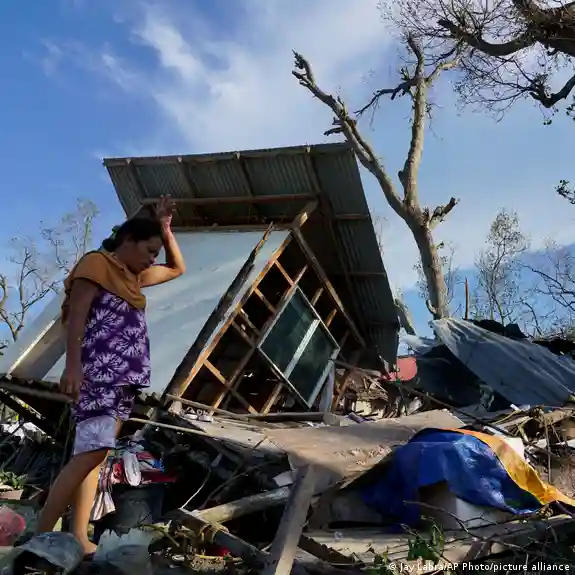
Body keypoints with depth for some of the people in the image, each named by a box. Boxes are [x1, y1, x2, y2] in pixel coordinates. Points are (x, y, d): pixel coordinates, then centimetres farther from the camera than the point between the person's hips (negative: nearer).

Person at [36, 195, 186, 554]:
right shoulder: (96, 262, -1)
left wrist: (166, 228, 23)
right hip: (99, 371, -9)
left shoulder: (132, 277, 23)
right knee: (93, 451, -18)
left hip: (123, 377, 9)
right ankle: (41, 535, -13)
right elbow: (76, 314, -12)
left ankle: (79, 538, 5)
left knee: (97, 454, 4)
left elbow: (178, 268, 33)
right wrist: (73, 364, -22)